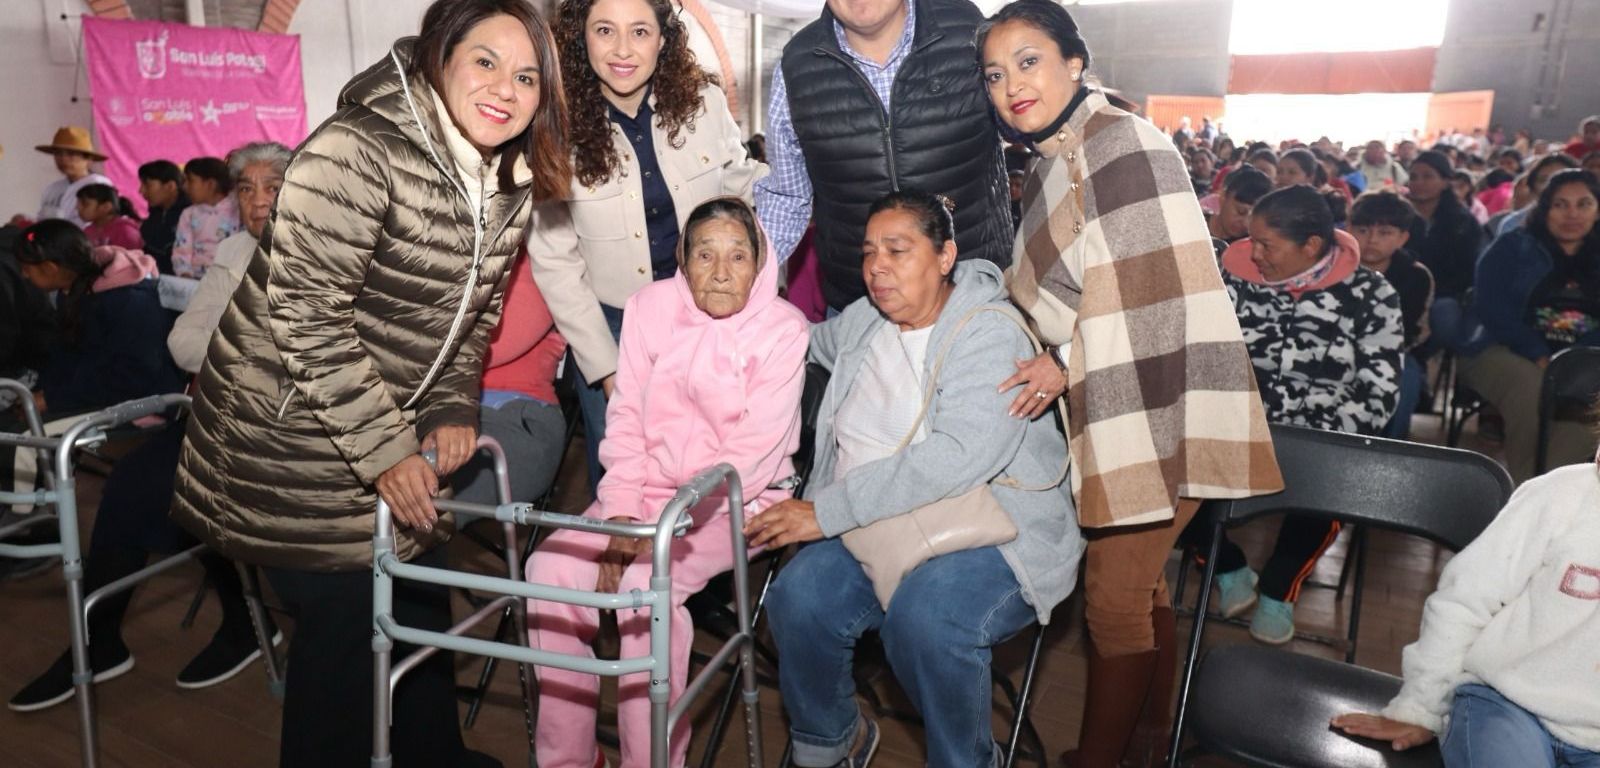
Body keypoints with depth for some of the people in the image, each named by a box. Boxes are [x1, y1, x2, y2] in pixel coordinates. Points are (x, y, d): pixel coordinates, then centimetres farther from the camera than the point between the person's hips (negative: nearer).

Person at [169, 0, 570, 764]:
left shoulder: (507, 186, 1)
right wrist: (385, 450, -23)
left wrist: (452, 411, -1)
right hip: (288, 433, -7)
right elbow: (305, 315, -24)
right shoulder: (357, 154, -23)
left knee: (421, 597, 16)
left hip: (392, 429, 7)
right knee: (350, 616, 0)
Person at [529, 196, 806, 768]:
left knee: (645, 580, -30)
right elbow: (626, 417, 2)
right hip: (648, 489, 5)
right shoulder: (650, 306, 2)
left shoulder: (782, 328, -10)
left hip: (735, 503, -4)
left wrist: (666, 525, -21)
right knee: (550, 568, -17)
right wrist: (621, 516, -10)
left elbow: (754, 454, -15)